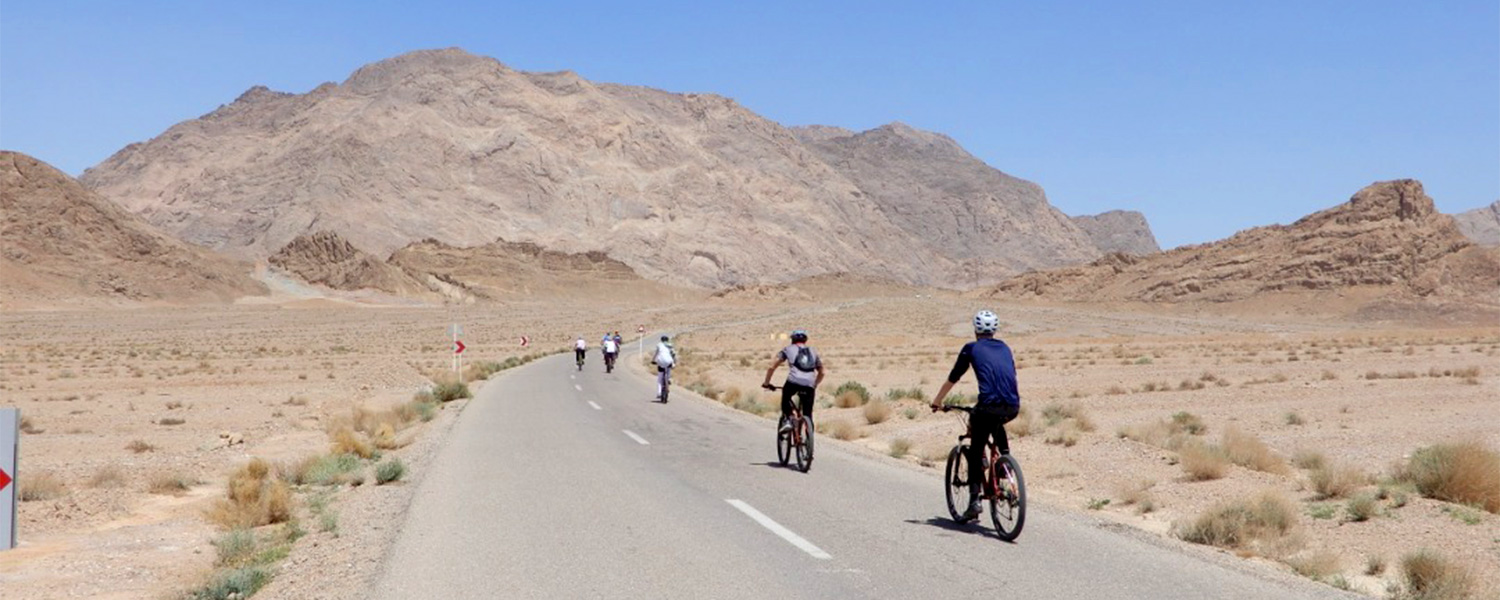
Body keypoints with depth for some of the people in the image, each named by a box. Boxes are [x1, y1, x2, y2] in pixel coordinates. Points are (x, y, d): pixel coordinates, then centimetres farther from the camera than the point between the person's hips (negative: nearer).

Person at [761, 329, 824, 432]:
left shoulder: (788, 349, 21)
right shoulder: (813, 352, 29)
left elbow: (772, 367, 16)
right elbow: (821, 373, 33)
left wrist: (766, 383, 26)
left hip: (794, 381, -2)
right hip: (809, 385, 2)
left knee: (786, 398, 29)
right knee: (807, 415, 10)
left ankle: (787, 419, 9)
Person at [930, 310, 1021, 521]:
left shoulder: (971, 348, 12)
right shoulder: (1005, 348, 24)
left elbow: (952, 379, 19)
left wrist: (937, 401, 32)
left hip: (989, 406, -4)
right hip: (1012, 408, 4)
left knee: (975, 451, 9)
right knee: (997, 425, 38)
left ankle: (974, 500, 2)